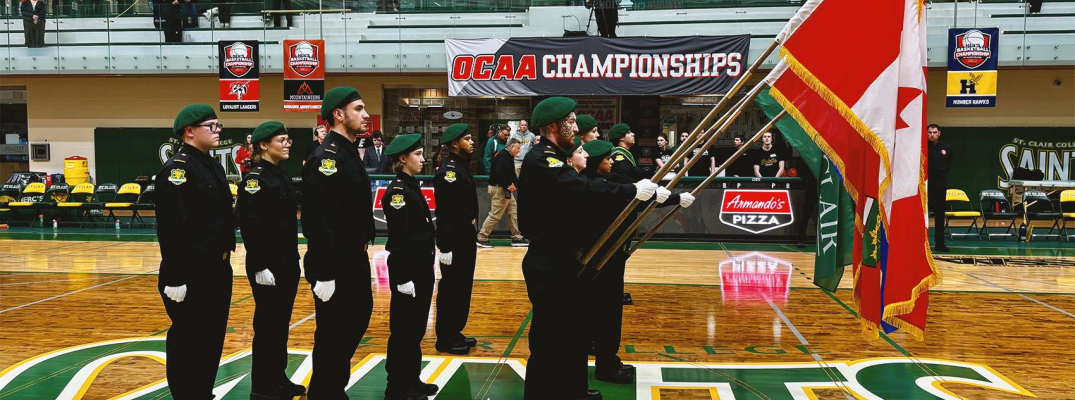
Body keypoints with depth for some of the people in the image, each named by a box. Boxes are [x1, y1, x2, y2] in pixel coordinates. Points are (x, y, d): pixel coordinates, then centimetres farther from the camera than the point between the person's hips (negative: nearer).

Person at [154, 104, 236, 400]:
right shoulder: (177, 169, -16)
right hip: (191, 272, -9)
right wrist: (175, 278, -23)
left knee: (213, 336, 17)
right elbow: (171, 228, -22)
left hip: (218, 268, 10)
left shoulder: (213, 166, 14)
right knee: (188, 341, 2)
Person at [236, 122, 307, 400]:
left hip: (288, 262, 8)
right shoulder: (255, 178, -14)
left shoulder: (282, 176, 13)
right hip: (268, 265, -8)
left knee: (282, 322, 15)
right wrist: (260, 267, -22)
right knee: (267, 324, 0)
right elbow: (250, 225, -19)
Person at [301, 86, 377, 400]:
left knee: (358, 318, 21)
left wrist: (362, 249, 16)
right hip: (334, 265, -10)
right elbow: (319, 221, -24)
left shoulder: (349, 153, 12)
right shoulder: (326, 158, -19)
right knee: (333, 332, 2)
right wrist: (324, 274, -24)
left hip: (354, 259, 10)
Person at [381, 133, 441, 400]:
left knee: (417, 328, 16)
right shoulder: (397, 191, -16)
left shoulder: (412, 186, 12)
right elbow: (399, 238, -20)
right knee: (403, 330, 1)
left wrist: (424, 270, 18)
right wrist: (403, 277, -21)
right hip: (407, 269, -9)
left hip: (422, 267, 9)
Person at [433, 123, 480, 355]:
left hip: (466, 237, 10)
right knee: (451, 288, 0)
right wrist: (445, 246, -23)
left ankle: (455, 332, 28)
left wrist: (471, 230, 14)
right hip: (454, 239, -10)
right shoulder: (447, 171, -18)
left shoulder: (462, 166, 12)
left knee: (463, 286, 16)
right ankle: (445, 339, 11)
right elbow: (444, 212, -22)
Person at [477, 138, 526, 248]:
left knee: (513, 211, 10)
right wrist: (508, 185, -21)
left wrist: (511, 184, 4)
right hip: (499, 188, -11)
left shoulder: (508, 156, 16)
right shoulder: (504, 156, -16)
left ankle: (517, 238, 13)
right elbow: (499, 172, -28)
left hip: (505, 189, 11)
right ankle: (481, 238, 0)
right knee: (495, 215, -7)